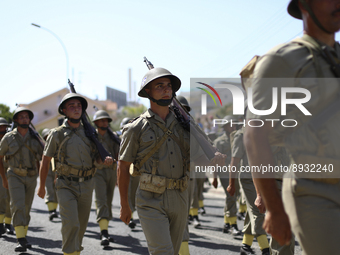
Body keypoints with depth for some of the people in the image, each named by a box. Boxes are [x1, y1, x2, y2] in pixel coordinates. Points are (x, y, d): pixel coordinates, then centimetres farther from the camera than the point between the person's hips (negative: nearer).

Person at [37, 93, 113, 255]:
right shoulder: (57, 134, -2)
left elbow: (97, 157, 11)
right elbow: (45, 161, 6)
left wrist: (106, 160, -13)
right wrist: (41, 186, 10)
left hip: (86, 186, 4)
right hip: (66, 186, -4)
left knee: (81, 225, 14)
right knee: (71, 225, -20)